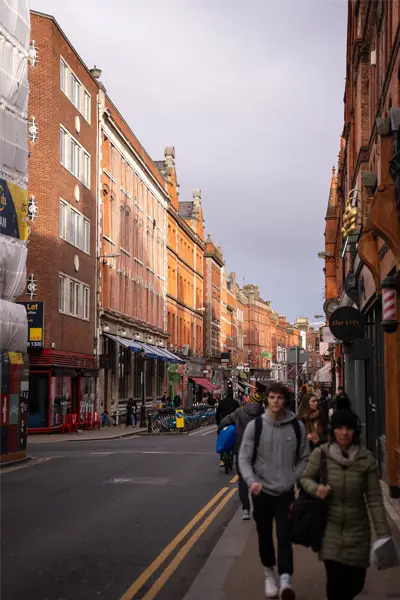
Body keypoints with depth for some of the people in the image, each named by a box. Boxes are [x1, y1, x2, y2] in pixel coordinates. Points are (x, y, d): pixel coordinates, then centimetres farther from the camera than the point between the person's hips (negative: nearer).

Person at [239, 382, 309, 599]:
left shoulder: (297, 427, -4)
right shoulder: (254, 426, -6)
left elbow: (304, 458, 8)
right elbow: (244, 458, -4)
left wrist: (294, 479, -4)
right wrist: (251, 481, -20)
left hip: (286, 491, -1)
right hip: (262, 491, 1)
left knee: (284, 536, -11)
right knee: (265, 535, 13)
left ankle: (286, 580, -15)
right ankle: (269, 574, 32)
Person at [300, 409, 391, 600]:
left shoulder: (366, 459, -8)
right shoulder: (321, 454, -9)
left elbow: (374, 499, -6)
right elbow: (304, 478, 6)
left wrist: (383, 534, -8)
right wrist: (316, 488, -17)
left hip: (357, 530, 1)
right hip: (331, 529, -1)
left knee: (355, 584, 9)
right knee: (336, 582, -9)